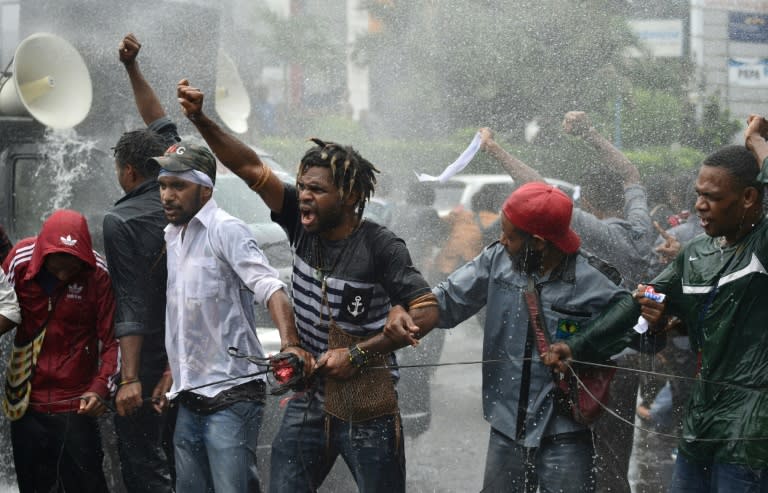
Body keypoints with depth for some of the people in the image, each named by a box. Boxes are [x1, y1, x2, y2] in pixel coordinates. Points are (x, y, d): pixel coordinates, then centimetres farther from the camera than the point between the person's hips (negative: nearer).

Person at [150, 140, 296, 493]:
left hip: (231, 395, -8)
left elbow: (270, 289, -22)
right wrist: (169, 378, 19)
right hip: (190, 398, 8)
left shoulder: (225, 230, -10)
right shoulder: (171, 237, 14)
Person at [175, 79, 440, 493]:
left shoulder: (380, 247, -14)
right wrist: (201, 121, -16)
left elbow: (427, 311, -16)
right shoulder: (303, 226, 0)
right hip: (307, 398, 5)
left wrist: (357, 355, -17)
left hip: (366, 407, -5)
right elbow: (250, 167, -5)